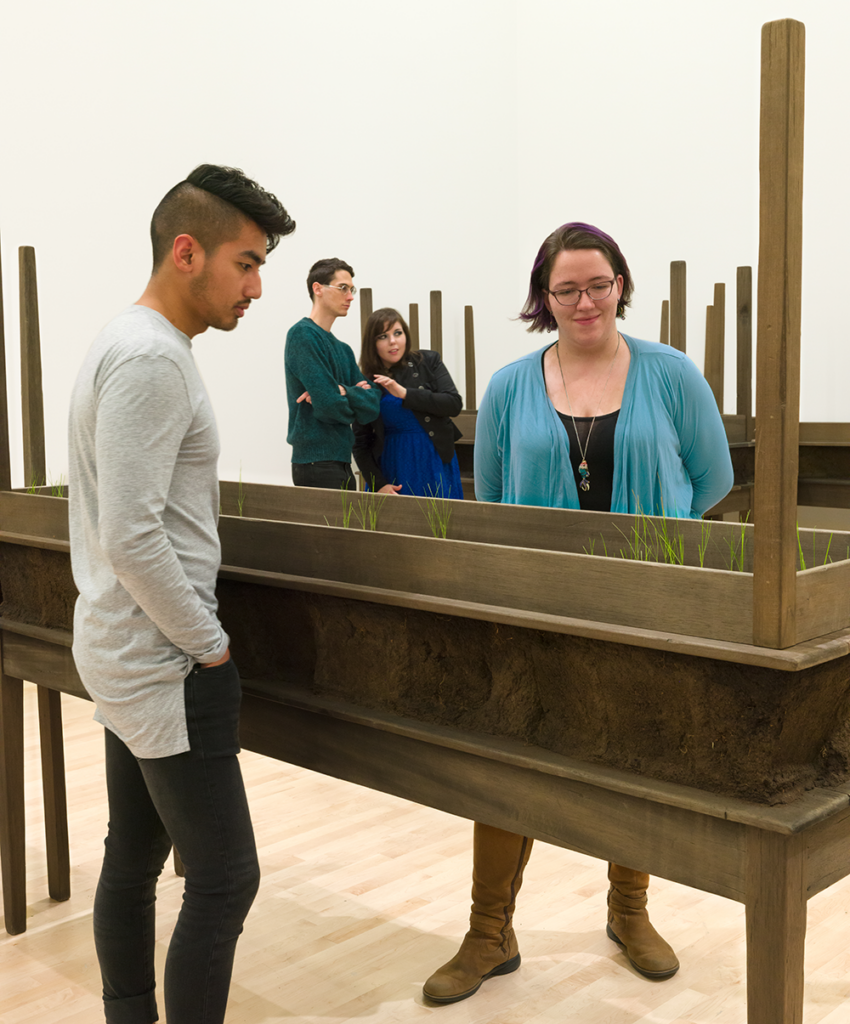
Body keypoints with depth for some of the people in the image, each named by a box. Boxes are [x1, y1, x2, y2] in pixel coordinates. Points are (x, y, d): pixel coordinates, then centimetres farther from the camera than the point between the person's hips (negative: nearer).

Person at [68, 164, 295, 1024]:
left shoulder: (130, 343, 13)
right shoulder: (152, 359, -18)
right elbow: (133, 539, -25)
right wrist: (211, 646, -13)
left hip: (126, 654, 10)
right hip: (165, 664, -10)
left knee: (133, 860, 17)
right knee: (223, 879, -3)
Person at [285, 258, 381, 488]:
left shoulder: (343, 349, 17)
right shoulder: (303, 335, -9)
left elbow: (373, 407, 5)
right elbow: (329, 406, -18)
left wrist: (342, 391, -14)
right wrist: (356, 397, 3)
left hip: (342, 463, 8)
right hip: (317, 463, -8)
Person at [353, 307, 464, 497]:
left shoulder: (428, 361, 3)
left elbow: (454, 404, -9)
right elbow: (360, 443, 3)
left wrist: (405, 393, -15)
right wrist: (378, 484, -8)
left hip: (435, 467, 0)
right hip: (391, 471, 0)